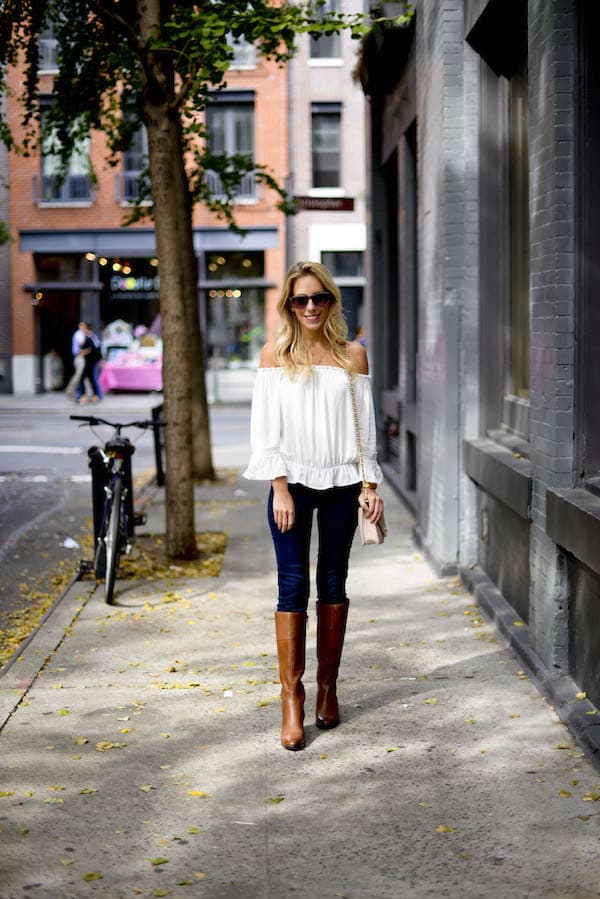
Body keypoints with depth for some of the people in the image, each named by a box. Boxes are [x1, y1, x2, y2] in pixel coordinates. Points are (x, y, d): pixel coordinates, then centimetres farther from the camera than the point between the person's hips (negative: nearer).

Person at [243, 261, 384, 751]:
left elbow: (365, 423, 9)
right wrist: (280, 487, -10)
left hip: (341, 482, 2)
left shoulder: (353, 354, 8)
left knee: (333, 585, 8)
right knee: (293, 586, -6)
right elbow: (266, 425, -1)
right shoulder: (276, 353, 3)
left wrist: (369, 484, 1)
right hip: (293, 481, -2)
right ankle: (292, 699, -3)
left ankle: (328, 688, 18)